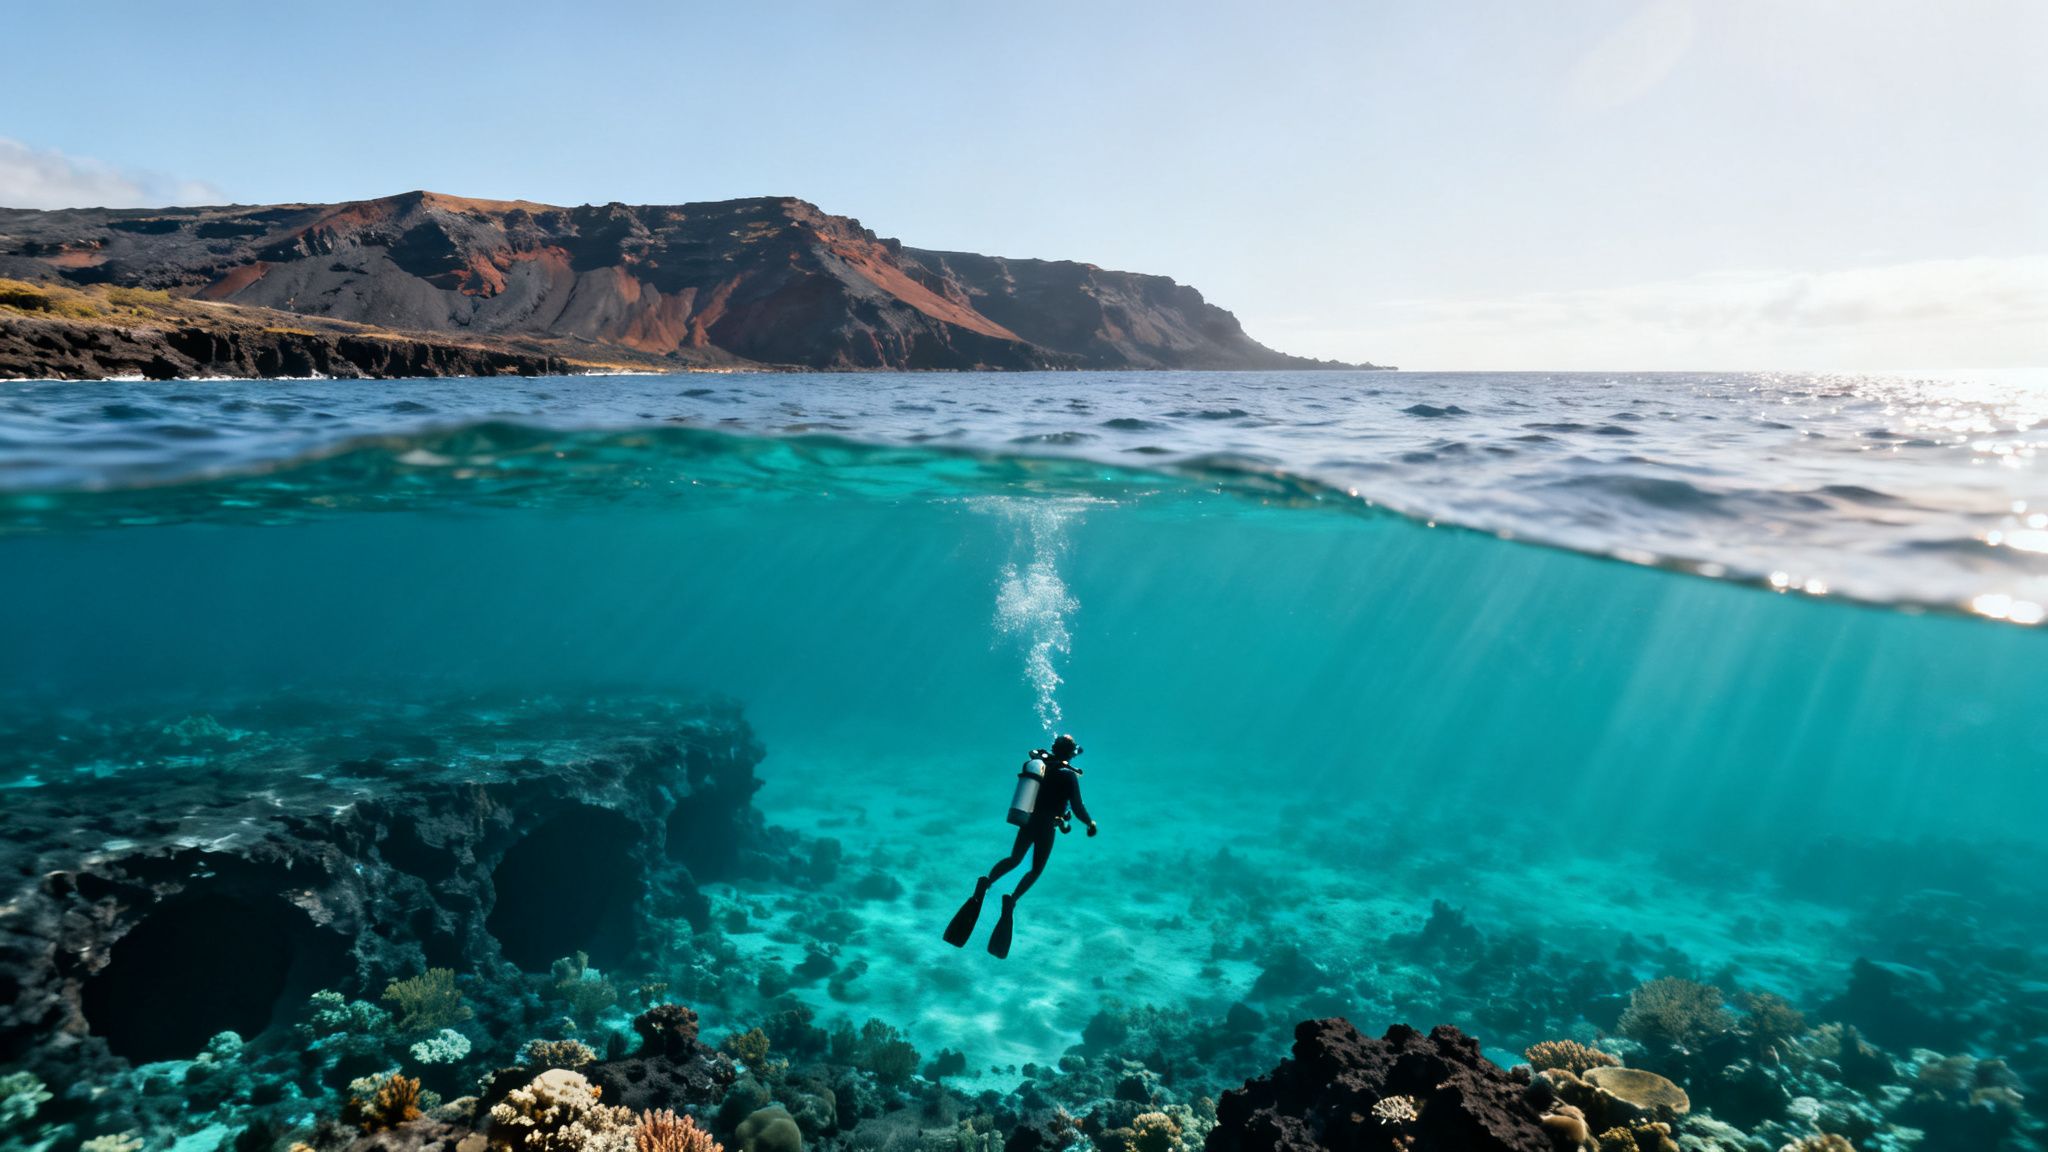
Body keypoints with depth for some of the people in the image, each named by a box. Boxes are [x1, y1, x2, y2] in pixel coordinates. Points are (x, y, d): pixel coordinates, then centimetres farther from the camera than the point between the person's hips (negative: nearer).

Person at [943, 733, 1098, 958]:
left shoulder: (1039, 762, 3)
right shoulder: (1069, 775, -12)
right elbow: (1077, 807, -11)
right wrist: (1091, 823, 4)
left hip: (1027, 820, 5)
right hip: (1046, 826, -5)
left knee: (1014, 859, 20)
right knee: (1036, 869, 9)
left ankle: (986, 883, -7)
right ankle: (1012, 899, -16)